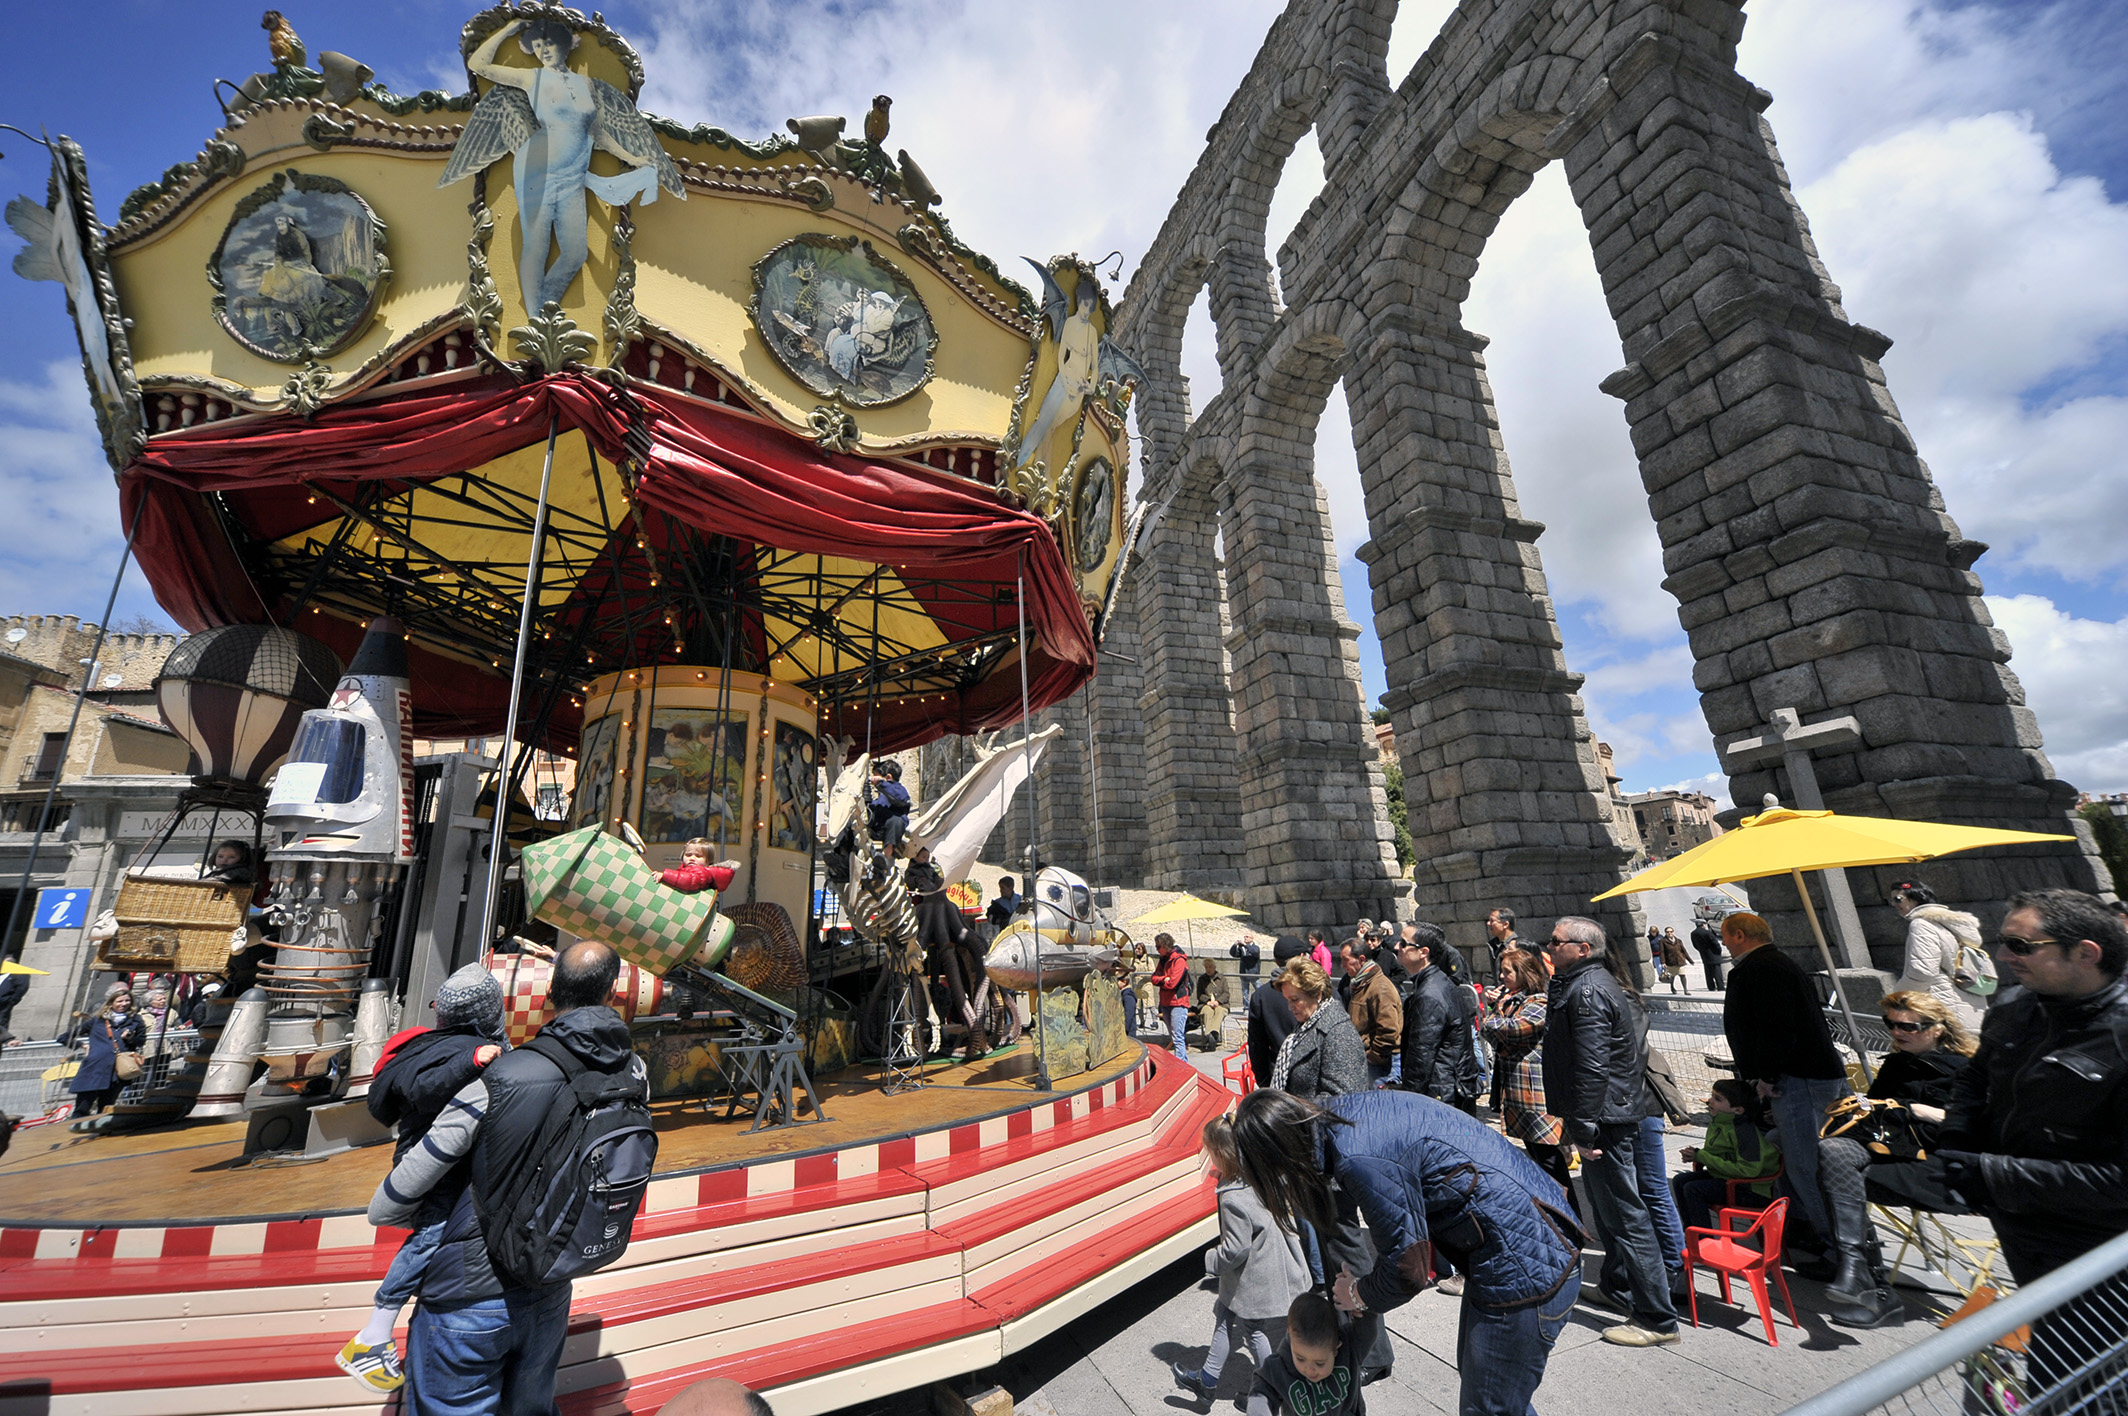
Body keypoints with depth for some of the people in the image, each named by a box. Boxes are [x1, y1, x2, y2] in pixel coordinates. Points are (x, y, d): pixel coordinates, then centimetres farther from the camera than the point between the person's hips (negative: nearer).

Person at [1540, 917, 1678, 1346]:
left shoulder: (1587, 992, -21)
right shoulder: (1590, 982, 13)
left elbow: (1591, 1067, -25)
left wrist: (1584, 1130, -21)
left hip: (1606, 1119, -11)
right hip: (1613, 1115, 11)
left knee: (1626, 1216, -2)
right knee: (1608, 1207, 23)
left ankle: (1658, 1319, 7)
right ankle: (1617, 1285, 38)